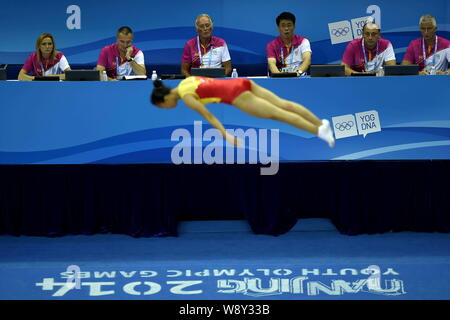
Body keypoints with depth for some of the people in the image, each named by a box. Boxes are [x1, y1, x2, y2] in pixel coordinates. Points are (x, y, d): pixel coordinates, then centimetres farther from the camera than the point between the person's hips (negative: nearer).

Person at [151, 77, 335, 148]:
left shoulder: (185, 98, -5)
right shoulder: (186, 81, 20)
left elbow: (208, 116, -14)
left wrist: (226, 137, -19)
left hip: (236, 94, -8)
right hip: (241, 83, 8)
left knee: (277, 114, -14)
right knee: (283, 104, -2)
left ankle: (318, 131, -23)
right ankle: (321, 123, -11)